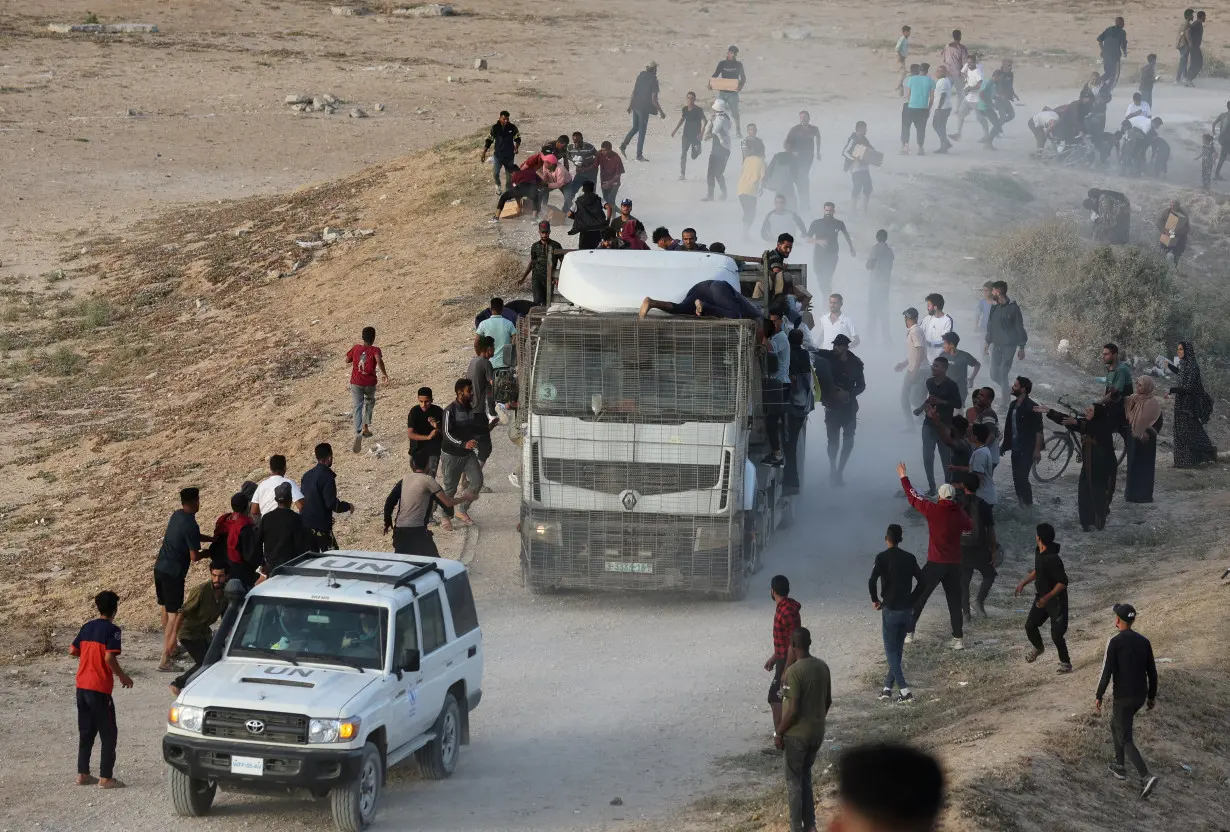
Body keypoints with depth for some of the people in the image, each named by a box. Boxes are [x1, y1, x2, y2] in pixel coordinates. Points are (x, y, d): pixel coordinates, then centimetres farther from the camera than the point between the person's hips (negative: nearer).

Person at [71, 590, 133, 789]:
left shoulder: (87, 627, 9)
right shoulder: (112, 630, -11)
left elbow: (73, 651, 11)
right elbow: (109, 657, -21)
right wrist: (122, 676, -7)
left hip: (82, 686, 7)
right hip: (100, 689, -7)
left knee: (86, 732, 16)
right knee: (109, 734, 2)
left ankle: (82, 774, 18)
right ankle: (105, 778, -1)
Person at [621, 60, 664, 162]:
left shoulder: (640, 76, 2)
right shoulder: (653, 80, -15)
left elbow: (633, 91, 6)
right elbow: (654, 99, -16)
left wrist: (630, 105, 18)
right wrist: (661, 111, -6)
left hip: (636, 106, 6)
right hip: (644, 108, -6)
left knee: (635, 128, 22)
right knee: (642, 131, 3)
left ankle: (623, 145, 7)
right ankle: (639, 155, 7)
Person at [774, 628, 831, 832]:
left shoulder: (793, 672, -22)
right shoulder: (822, 667, 1)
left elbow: (793, 710, -23)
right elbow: (828, 701, 10)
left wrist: (779, 732, -11)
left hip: (797, 734, -7)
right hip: (817, 732, 7)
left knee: (794, 780, 5)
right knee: (805, 776, 21)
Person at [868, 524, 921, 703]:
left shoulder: (883, 557, -8)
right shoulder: (910, 558, 5)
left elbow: (872, 581, -20)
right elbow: (921, 581, 4)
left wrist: (875, 600, -4)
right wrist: (911, 599, 14)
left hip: (890, 609, -4)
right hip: (907, 610, 4)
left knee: (891, 651, 3)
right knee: (897, 649, 16)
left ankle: (904, 690, -8)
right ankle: (887, 687, 17)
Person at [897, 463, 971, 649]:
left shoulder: (933, 510, -11)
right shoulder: (960, 513, -2)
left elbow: (913, 497, 0)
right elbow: (969, 528, 17)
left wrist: (903, 477, 13)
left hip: (935, 563, -3)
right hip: (955, 564, 3)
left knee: (919, 598, 10)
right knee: (954, 601, 9)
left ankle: (908, 633, 13)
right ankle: (958, 639, 7)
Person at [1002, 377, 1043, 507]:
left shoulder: (1032, 407, -15)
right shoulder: (1013, 405, 9)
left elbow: (1039, 431, -15)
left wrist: (1037, 450, -18)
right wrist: (1004, 445, 15)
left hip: (1027, 450, -8)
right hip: (1015, 449, 8)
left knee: (1022, 478, -8)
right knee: (1017, 478, 12)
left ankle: (1028, 505, 4)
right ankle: (1021, 504, 24)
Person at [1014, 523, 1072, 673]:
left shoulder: (1052, 559, -30)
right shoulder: (1038, 552, -2)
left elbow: (1063, 582, -27)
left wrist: (1047, 597, -29)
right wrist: (1023, 583, 15)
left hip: (1056, 600, -9)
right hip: (1041, 597, 9)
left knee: (1056, 634, -6)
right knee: (1030, 626, 15)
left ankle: (1066, 663, 12)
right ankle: (1038, 647, 44)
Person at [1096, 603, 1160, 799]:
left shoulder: (1115, 642, -16)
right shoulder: (1144, 642, 2)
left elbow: (1107, 672, -18)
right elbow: (1152, 672, 5)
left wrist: (1099, 696, -8)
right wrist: (1151, 697, 17)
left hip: (1123, 698, -7)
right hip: (1140, 696, 7)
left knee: (1125, 739, -1)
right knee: (1116, 725, 30)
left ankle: (1146, 777, -17)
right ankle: (1119, 766, 35)